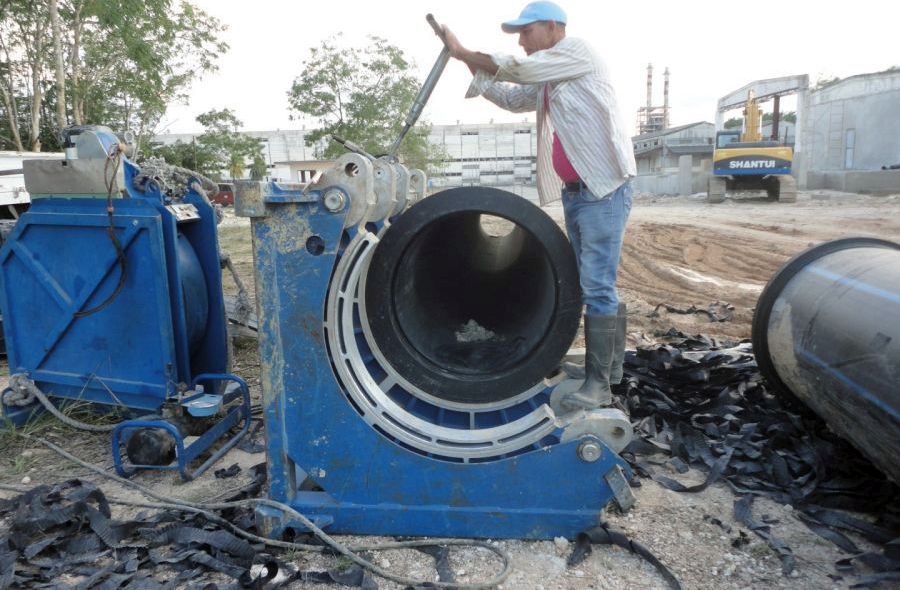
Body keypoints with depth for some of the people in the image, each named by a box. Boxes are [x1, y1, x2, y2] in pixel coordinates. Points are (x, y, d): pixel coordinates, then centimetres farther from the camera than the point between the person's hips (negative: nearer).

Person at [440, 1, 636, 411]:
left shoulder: (577, 52, -4)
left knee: (596, 287, -11)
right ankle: (611, 366, 25)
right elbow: (512, 97, 24)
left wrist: (463, 53, -1)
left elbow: (518, 69, -11)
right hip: (574, 192, 10)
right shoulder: (546, 82, 21)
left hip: (603, 189, -9)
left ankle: (598, 384, -5)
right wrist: (468, 62, 13)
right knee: (595, 286, 14)